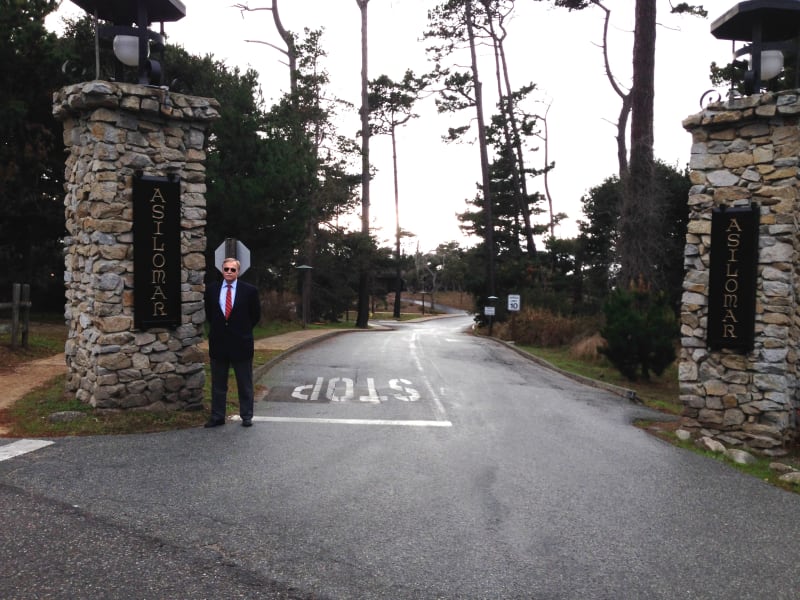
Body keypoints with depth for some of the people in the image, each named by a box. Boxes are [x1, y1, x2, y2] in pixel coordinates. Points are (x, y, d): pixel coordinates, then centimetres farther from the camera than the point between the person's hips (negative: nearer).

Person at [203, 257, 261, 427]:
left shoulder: (249, 290, -4)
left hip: (241, 343, -2)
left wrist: (243, 330, 6)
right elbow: (208, 312, 16)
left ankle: (246, 416, 17)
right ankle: (217, 417, 19)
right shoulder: (211, 289, 3)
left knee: (245, 384, 7)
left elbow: (255, 314, 5)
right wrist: (217, 328, 11)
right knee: (218, 384, 10)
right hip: (218, 343, 2)